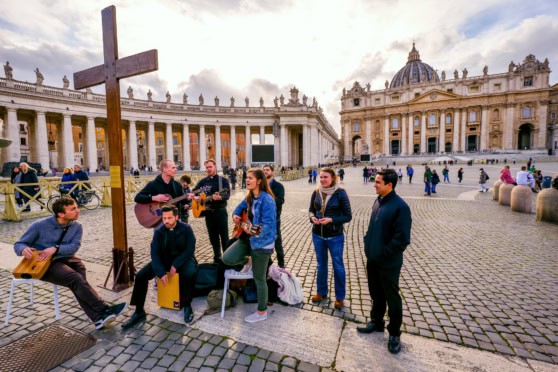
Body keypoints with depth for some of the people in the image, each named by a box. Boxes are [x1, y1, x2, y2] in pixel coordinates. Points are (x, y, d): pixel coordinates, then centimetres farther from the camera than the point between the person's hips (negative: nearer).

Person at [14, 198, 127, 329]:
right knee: (76, 278, -29)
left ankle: (97, 317, -32)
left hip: (63, 259, 4)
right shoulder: (40, 225, -7)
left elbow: (74, 247, -10)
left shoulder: (77, 226, 0)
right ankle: (104, 310, -27)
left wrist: (55, 249, -27)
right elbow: (18, 244, 0)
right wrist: (24, 249, -23)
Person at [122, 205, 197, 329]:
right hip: (164, 259, 4)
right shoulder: (158, 231, -5)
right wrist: (161, 273, -24)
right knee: (140, 275, -14)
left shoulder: (186, 228, -12)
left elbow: (190, 249, -16)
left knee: (189, 273, -35)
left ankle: (187, 305, -9)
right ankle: (139, 312, 3)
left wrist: (175, 265, -25)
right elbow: (155, 253, -12)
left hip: (183, 259, -3)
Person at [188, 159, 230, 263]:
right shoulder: (203, 181, 9)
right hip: (208, 211, 4)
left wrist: (220, 197, -33)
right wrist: (194, 197, -10)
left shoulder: (223, 180, -3)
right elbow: (193, 191, 12)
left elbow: (228, 194, -13)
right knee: (213, 236, 11)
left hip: (220, 211, -4)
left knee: (224, 235, 0)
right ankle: (217, 257, 24)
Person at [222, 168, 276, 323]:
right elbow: (240, 207, 21)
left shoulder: (267, 200, -23)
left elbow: (268, 225, -27)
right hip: (248, 238, 7)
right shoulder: (250, 197, 3)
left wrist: (254, 231, -43)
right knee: (227, 258, -4)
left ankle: (262, 312, 26)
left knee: (259, 279, 5)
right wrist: (235, 215, 1)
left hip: (262, 243, -7)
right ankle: (248, 261, 25)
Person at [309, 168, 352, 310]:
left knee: (338, 266, 12)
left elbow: (348, 216, -12)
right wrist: (312, 217, -14)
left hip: (335, 236, -4)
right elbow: (311, 209, 8)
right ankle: (321, 291, 40)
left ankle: (340, 297, 31)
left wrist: (331, 220, -24)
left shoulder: (340, 193, -15)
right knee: (321, 264, 19)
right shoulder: (316, 192, -3)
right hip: (317, 235, 4)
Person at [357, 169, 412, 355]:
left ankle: (394, 334, 32)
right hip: (372, 260, 7)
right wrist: (368, 244, 7)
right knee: (376, 293, 22)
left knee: (392, 298, 12)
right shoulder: (378, 201, 4)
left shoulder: (400, 207, -20)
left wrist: (384, 254, -16)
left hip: (388, 263, -7)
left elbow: (402, 239, -21)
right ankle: (376, 322, 42)